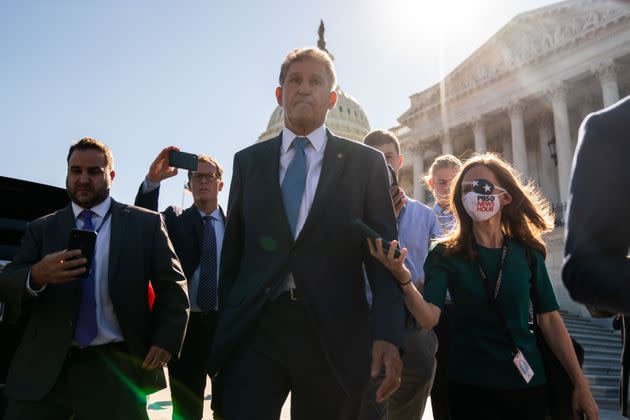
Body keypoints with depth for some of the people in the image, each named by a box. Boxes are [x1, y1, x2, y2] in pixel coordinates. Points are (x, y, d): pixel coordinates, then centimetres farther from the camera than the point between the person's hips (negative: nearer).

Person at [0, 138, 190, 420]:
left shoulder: (146, 224, 3)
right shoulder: (41, 229, 10)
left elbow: (173, 285, 3)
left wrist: (165, 341, -10)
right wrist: (36, 277, -21)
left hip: (116, 368, -1)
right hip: (44, 368, 2)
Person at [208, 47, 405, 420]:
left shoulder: (366, 163, 3)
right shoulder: (249, 161, 10)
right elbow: (232, 251, 11)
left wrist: (388, 335, -12)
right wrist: (225, 327, 8)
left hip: (335, 335, 0)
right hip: (254, 331, 1)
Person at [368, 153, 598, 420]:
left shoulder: (528, 253, 0)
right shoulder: (445, 254, -7)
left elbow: (550, 320, 3)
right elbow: (429, 318, -19)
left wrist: (580, 383, 0)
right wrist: (404, 279, -37)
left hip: (527, 382, 3)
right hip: (469, 385, -2)